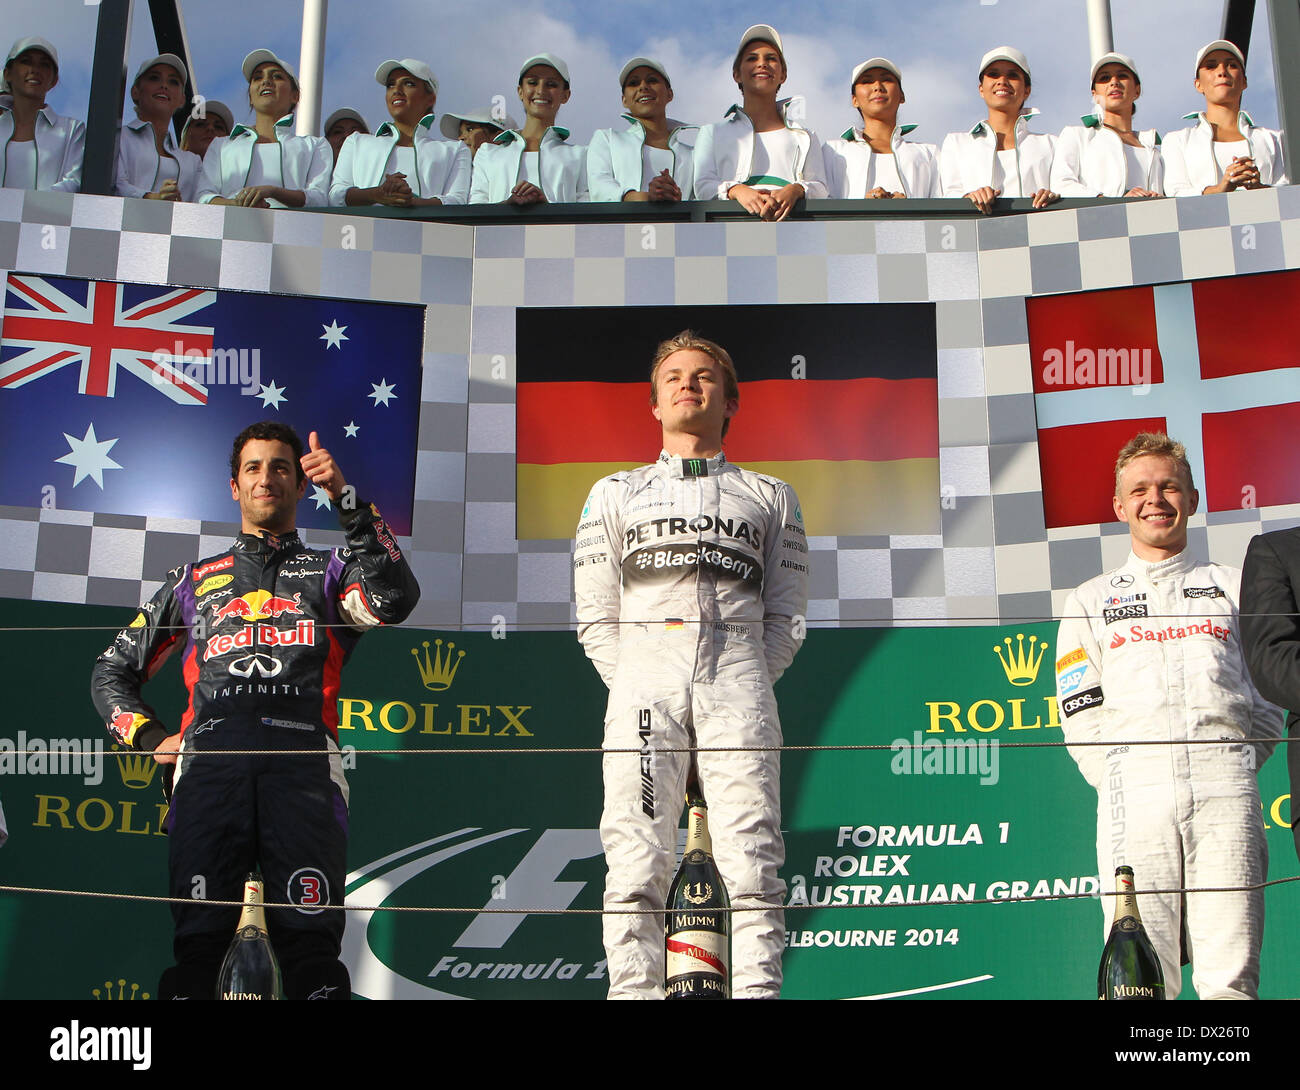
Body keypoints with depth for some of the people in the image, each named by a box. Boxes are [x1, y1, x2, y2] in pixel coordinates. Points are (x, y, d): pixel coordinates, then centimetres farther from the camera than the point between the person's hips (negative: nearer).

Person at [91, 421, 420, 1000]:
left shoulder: (329, 571, 25)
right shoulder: (193, 581, 31)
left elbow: (395, 600, 1)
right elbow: (113, 672, 36)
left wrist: (346, 497, -4)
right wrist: (152, 739, 17)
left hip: (303, 760, -2)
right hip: (209, 757, 2)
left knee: (311, 943, -15)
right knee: (198, 942, -11)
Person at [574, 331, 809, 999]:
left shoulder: (770, 498, 22)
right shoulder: (614, 495, 22)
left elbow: (786, 618, 16)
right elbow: (595, 619, 16)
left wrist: (744, 689, 3)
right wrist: (634, 686, 3)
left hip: (739, 677, 0)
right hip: (642, 684, 1)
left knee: (752, 863, -11)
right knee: (637, 865, -10)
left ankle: (759, 990, -11)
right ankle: (634, 991, -9)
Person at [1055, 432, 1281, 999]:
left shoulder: (1233, 586, 21)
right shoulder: (1090, 601, 20)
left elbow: (1273, 687, 15)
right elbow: (1080, 716, 12)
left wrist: (1230, 765, 3)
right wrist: (1121, 782, 0)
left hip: (1225, 787, 0)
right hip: (1134, 787, 0)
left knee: (1231, 976, -7)